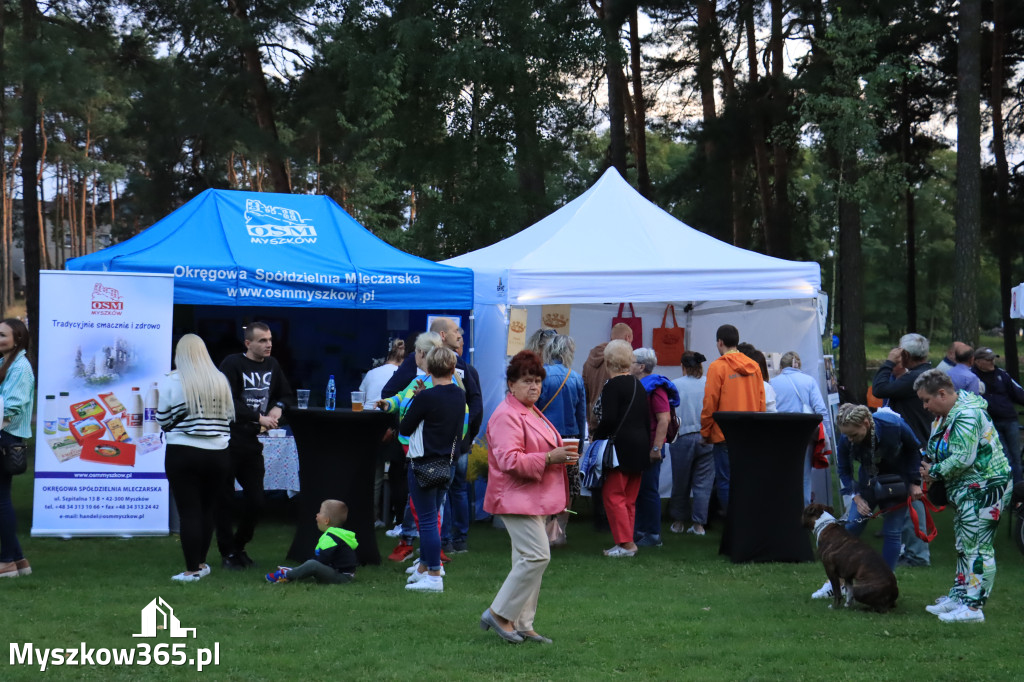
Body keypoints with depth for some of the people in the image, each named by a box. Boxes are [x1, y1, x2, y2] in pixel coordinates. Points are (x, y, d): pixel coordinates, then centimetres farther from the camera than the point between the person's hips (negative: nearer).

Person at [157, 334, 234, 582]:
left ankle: (192, 570, 1)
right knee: (208, 510, 15)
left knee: (189, 512, 1)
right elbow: (229, 417, 8)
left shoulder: (171, 382, -8)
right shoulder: (221, 381, 2)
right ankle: (201, 563, 26)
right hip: (218, 455, 4)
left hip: (183, 454, -3)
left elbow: (163, 420, -3)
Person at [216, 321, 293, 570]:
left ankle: (240, 547, 25)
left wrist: (278, 407, 2)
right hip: (227, 442, -6)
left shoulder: (272, 365, 9)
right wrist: (259, 417, -21)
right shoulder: (232, 364, -11)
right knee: (225, 499, 2)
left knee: (256, 500, 7)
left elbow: (286, 394, 24)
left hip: (253, 442, 6)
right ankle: (227, 552, 12)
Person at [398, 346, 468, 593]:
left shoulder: (427, 397, -16)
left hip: (424, 464, -7)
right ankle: (423, 567, 26)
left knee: (428, 519, -3)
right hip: (448, 464, 7)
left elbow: (404, 428, -10)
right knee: (430, 518, 18)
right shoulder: (460, 395, 5)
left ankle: (434, 576, -3)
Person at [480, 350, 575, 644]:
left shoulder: (532, 413, 18)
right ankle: (499, 613, -6)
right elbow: (509, 460, -25)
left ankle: (521, 625, 15)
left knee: (528, 559, 11)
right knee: (537, 556, -15)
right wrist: (549, 458, -23)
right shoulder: (506, 416, -15)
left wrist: (560, 455, 14)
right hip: (516, 498, -10)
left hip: (533, 498, 10)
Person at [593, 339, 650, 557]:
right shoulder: (639, 385, 14)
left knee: (612, 494, -4)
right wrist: (646, 445, 20)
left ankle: (625, 543, -9)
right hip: (640, 447, 8)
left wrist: (596, 439, -5)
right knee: (630, 498, 12)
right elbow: (647, 419, 16)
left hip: (620, 447, -8)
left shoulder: (612, 386, -11)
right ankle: (628, 542, 12)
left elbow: (608, 420, -18)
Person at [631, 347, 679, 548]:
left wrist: (656, 448, -24)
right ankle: (640, 531, 18)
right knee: (639, 490, 12)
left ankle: (653, 535, 1)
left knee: (649, 491, -4)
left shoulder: (655, 388, -13)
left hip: (650, 449, -9)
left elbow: (664, 419, -20)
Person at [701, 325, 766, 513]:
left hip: (725, 435, -5)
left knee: (725, 483, 0)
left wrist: (705, 432, 3)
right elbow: (761, 401, 11)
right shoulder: (754, 367, 8)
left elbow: (710, 403, -7)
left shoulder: (718, 367, -8)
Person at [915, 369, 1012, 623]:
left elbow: (963, 459, -27)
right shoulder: (947, 414, 11)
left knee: (977, 547, -10)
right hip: (966, 490, 11)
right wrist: (928, 465, 0)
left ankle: (973, 606, -10)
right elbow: (936, 450, 20)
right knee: (963, 546, 16)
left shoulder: (966, 415, -22)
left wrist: (934, 472, -13)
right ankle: (958, 597, 25)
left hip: (984, 488, -11)